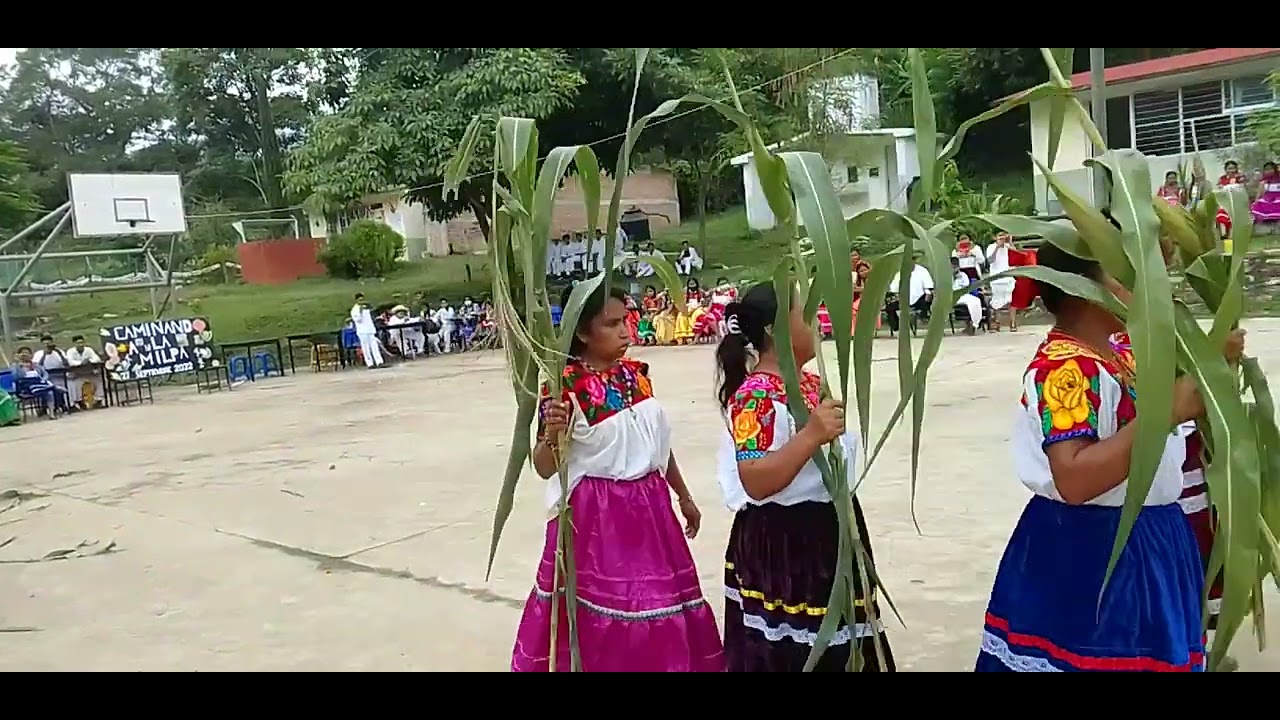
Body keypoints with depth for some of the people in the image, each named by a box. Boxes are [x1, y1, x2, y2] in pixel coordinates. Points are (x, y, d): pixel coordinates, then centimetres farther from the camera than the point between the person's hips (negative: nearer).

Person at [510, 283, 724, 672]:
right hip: (594, 514, -6)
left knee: (657, 605, 15)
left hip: (647, 507, 6)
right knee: (600, 622, 1)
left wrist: (684, 496, 23)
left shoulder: (635, 373, 4)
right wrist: (551, 434, -36)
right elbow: (544, 467, -15)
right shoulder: (567, 385, -15)